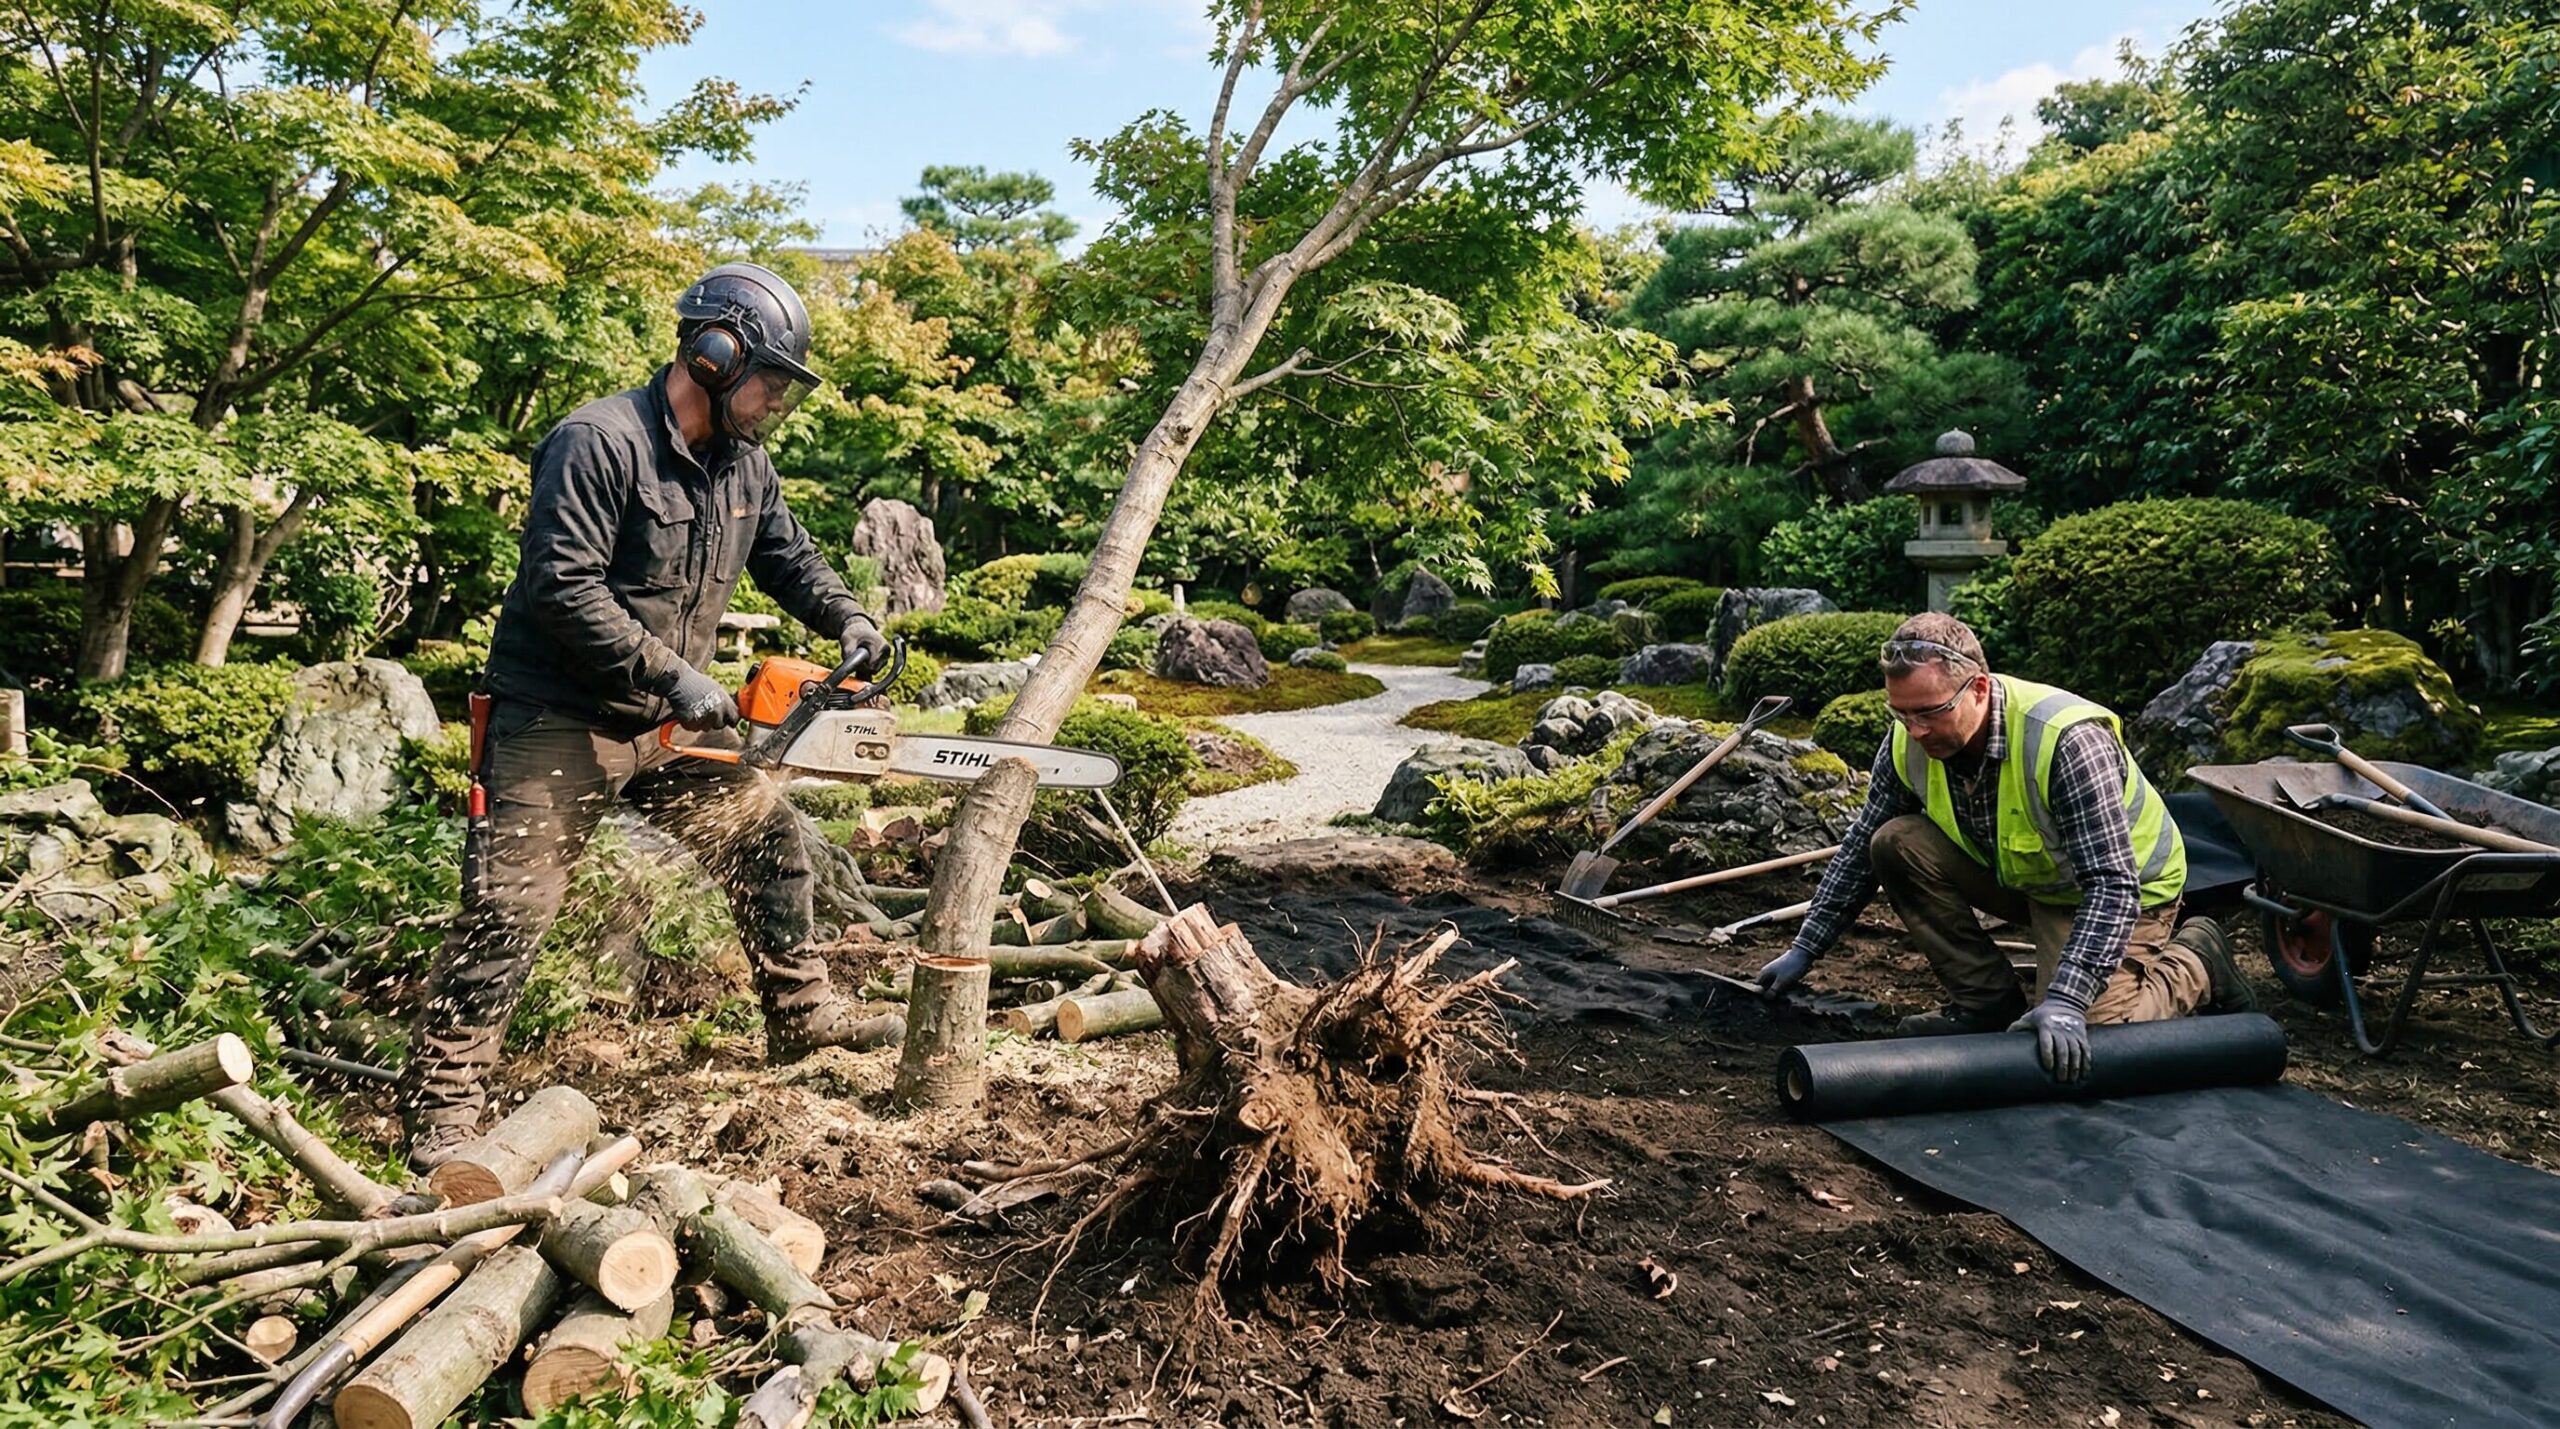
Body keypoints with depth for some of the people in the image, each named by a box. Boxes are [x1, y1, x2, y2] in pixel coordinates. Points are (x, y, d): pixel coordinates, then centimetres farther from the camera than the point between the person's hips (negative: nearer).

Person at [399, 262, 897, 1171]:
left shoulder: (744, 464, 5)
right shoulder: (600, 442, -21)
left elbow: (788, 556, 18)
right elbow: (563, 587, -26)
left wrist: (846, 620, 0)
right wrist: (671, 674, -25)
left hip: (666, 722, 8)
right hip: (558, 721, -8)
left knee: (766, 837, 13)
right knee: (509, 906, -5)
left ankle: (803, 1016, 29)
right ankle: (442, 1106, 6)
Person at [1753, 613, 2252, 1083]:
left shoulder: (2067, 741, -36)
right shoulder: (1909, 739, -17)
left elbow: (2111, 887, -37)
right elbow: (1860, 846, -4)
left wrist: (2065, 1001, -46)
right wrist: (1804, 950, -5)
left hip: (2122, 890, -6)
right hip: (2018, 875, 6)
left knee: (2075, 1050, -23)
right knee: (1897, 843, -17)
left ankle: (2194, 962, 7)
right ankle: (1988, 1001, -3)